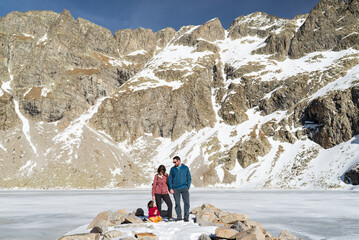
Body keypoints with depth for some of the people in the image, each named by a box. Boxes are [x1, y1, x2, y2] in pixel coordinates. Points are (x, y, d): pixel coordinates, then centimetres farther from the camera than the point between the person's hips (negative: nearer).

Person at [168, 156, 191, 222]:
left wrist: (188, 187, 0)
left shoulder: (185, 168, 6)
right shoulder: (172, 169, 8)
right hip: (175, 189, 1)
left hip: (184, 188, -1)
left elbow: (189, 178, 9)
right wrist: (170, 188, -2)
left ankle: (186, 216, 2)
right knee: (177, 203, 3)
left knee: (186, 202, -8)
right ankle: (179, 216, 13)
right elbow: (170, 179, 8)